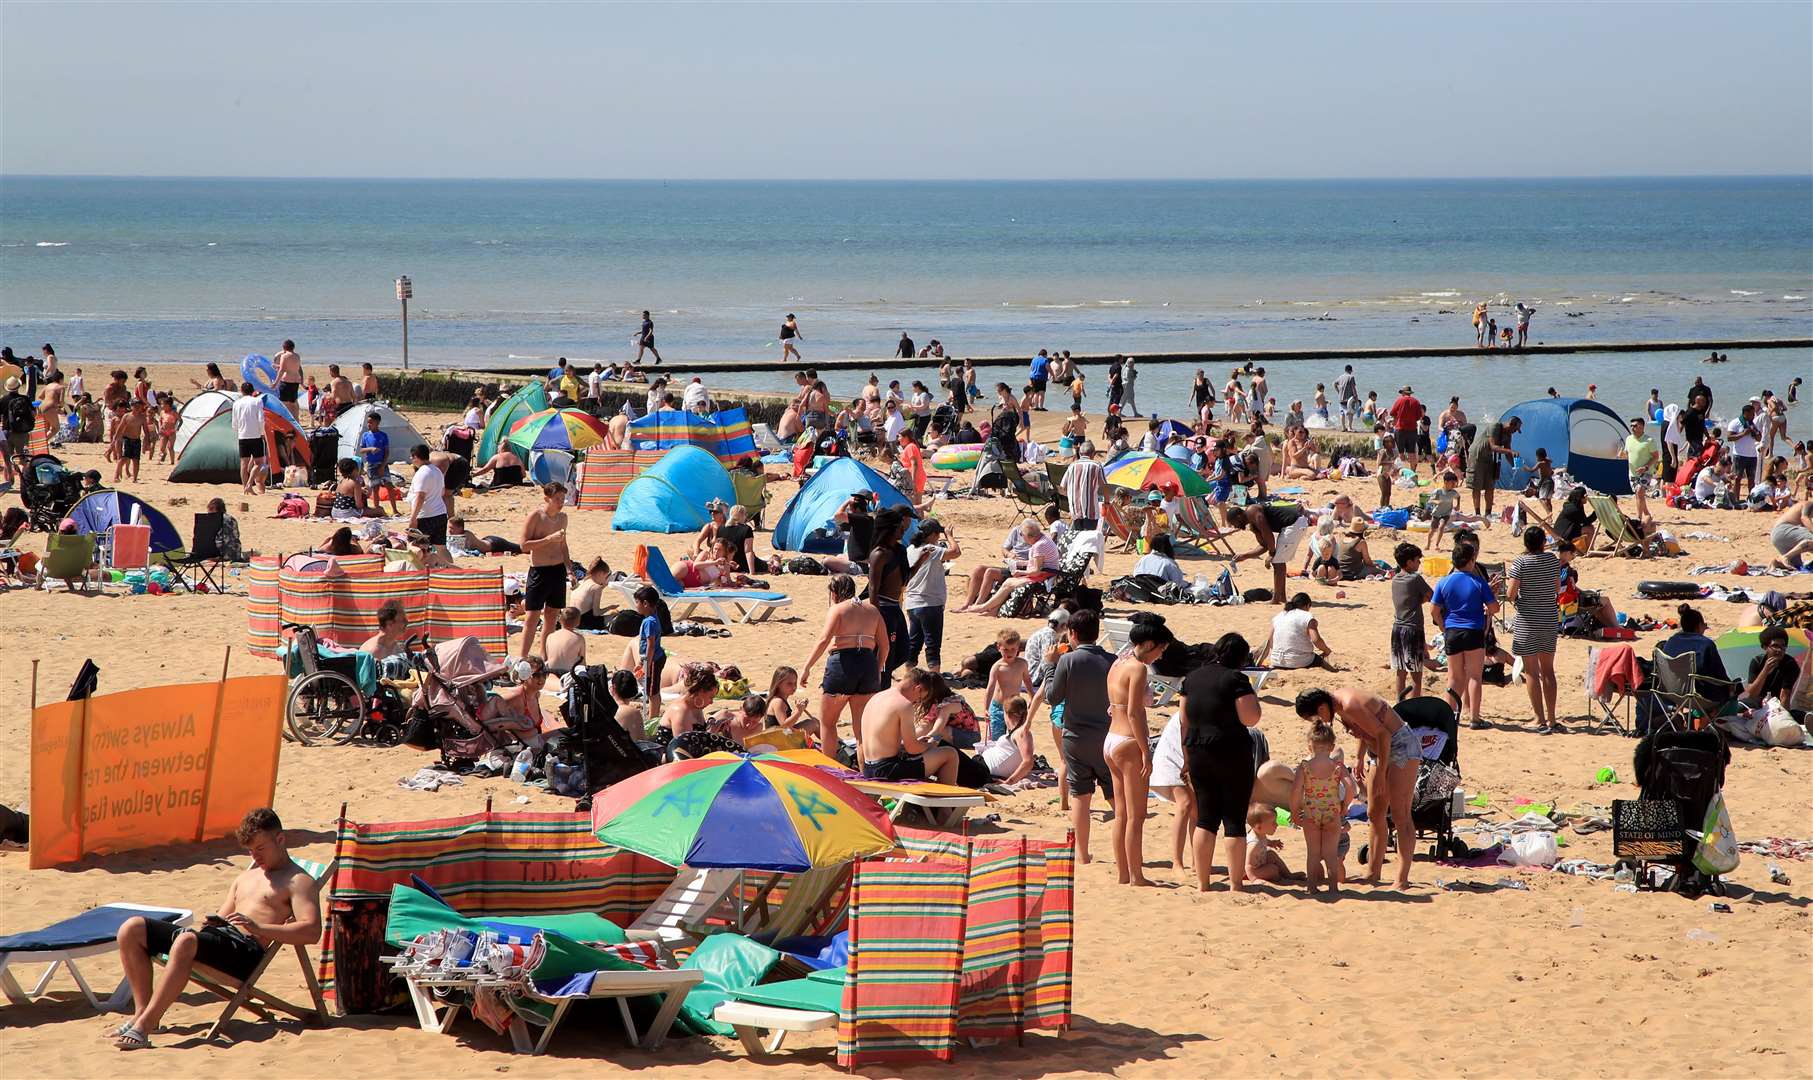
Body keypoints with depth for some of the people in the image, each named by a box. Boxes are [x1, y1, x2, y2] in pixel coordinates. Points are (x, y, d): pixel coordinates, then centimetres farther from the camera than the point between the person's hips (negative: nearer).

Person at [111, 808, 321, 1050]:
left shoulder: (299, 882, 5)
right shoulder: (246, 876, 31)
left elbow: (312, 931, -11)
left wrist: (258, 928, -20)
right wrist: (207, 924, 4)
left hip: (246, 949, -9)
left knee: (186, 942, -40)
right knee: (132, 929, -7)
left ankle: (144, 1025, -41)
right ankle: (143, 1011, -10)